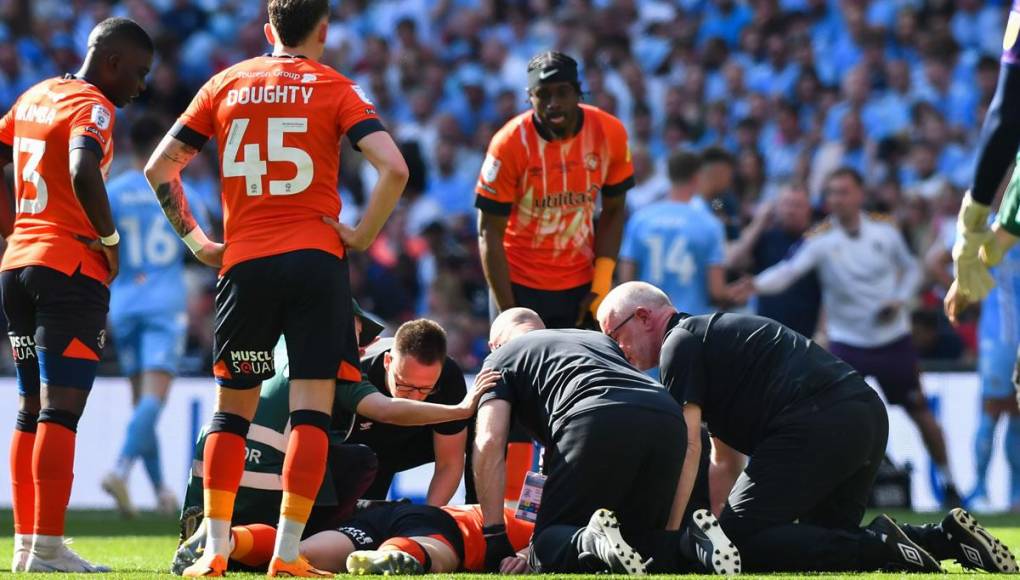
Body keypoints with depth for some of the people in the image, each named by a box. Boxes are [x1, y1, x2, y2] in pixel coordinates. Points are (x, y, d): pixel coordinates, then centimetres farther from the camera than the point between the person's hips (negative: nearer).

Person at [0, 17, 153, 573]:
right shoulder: (91, 107, -10)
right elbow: (83, 173, -28)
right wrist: (108, 238, -14)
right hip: (70, 271, -8)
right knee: (60, 412, -8)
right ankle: (47, 548, -11)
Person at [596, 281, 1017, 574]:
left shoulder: (680, 343, 2)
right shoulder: (712, 336, 32)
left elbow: (686, 446, -8)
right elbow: (725, 457, 32)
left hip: (816, 424, -10)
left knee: (741, 544, -12)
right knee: (822, 540, 19)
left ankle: (879, 549, -24)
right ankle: (946, 539, 3)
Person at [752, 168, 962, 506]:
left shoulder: (884, 232, -5)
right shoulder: (821, 239, -13)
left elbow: (912, 269, 9)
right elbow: (790, 271, -27)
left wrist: (900, 301, -9)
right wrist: (756, 285, -46)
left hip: (893, 339, 2)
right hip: (846, 341, -2)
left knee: (919, 411, 11)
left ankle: (946, 481, 28)